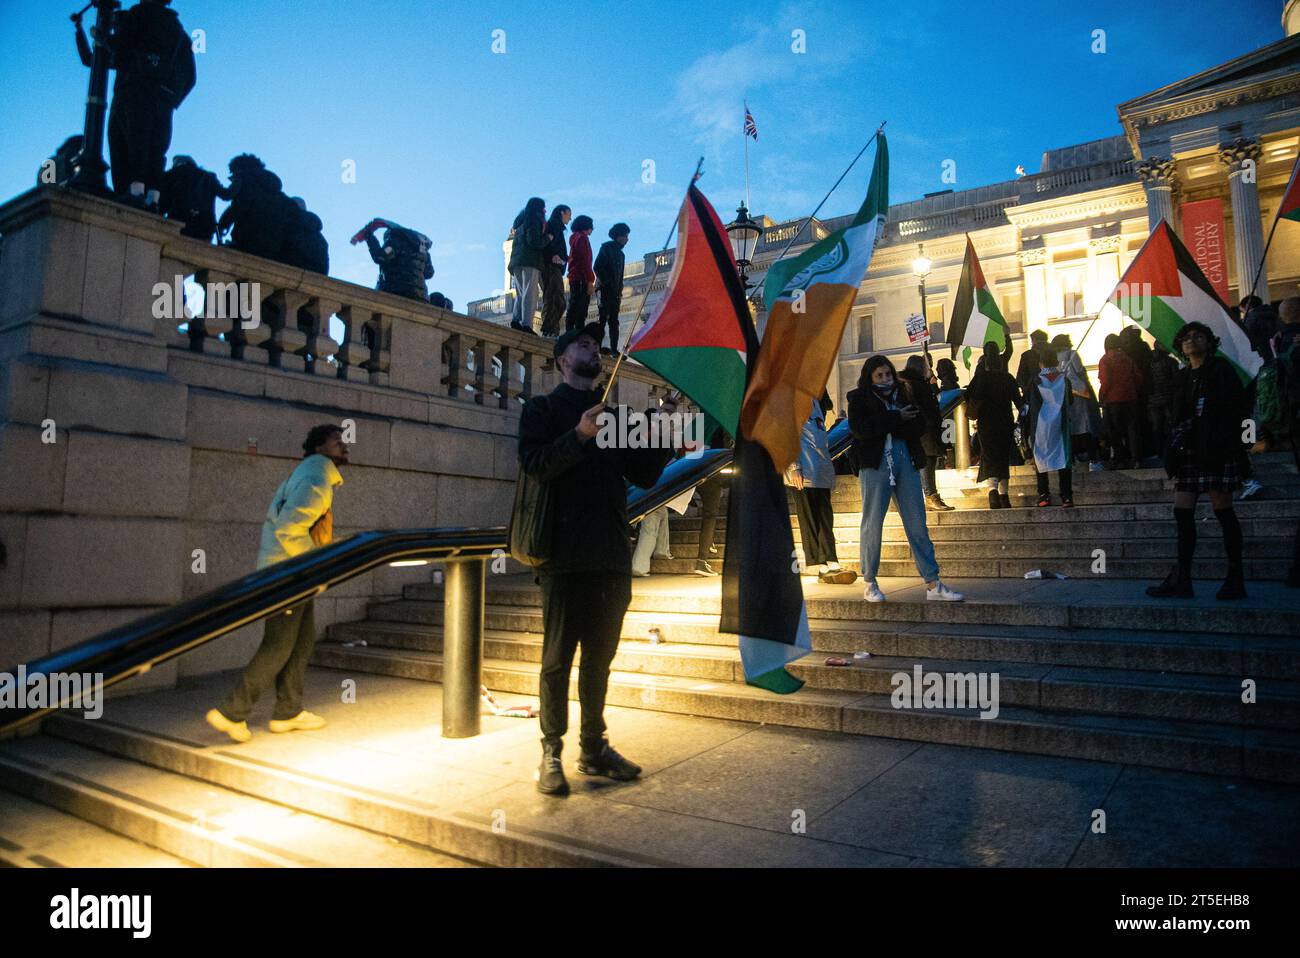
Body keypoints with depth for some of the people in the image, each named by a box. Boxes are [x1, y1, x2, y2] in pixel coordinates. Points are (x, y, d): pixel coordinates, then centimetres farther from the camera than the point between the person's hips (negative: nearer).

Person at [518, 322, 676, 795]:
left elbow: (644, 475, 13)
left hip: (612, 555, 5)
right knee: (558, 657, 0)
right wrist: (580, 434, -23)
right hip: (565, 555, -5)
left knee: (599, 656, 12)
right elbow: (533, 464, -11)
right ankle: (551, 753, 11)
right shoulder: (543, 409, 5)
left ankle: (594, 747, 22)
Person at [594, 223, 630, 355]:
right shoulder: (607, 247, 2)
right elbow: (597, 267, -7)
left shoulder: (620, 253, 23)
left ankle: (614, 349, -2)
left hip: (614, 291, 7)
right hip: (605, 289, -7)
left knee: (613, 321, 1)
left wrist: (619, 292, 12)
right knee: (603, 317, -13)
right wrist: (607, 283, -10)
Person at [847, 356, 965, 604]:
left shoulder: (902, 394, 14)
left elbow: (919, 425, 1)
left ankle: (933, 584, 4)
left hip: (906, 463, 3)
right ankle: (870, 583, 12)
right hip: (876, 465, -3)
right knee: (872, 524, 0)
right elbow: (859, 429, -14)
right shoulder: (859, 398, 4)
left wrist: (884, 424, -11)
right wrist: (896, 418, -10)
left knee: (917, 524, 2)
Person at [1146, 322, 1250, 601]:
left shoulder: (1221, 369, 1)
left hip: (1215, 451, -6)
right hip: (1188, 452, 6)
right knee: (1182, 511, 1)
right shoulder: (1183, 377, 19)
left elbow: (1235, 410, -6)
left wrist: (1223, 446, -16)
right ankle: (1181, 580, 4)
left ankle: (1235, 578, 4)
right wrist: (1174, 452, 7)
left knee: (1223, 509, -5)